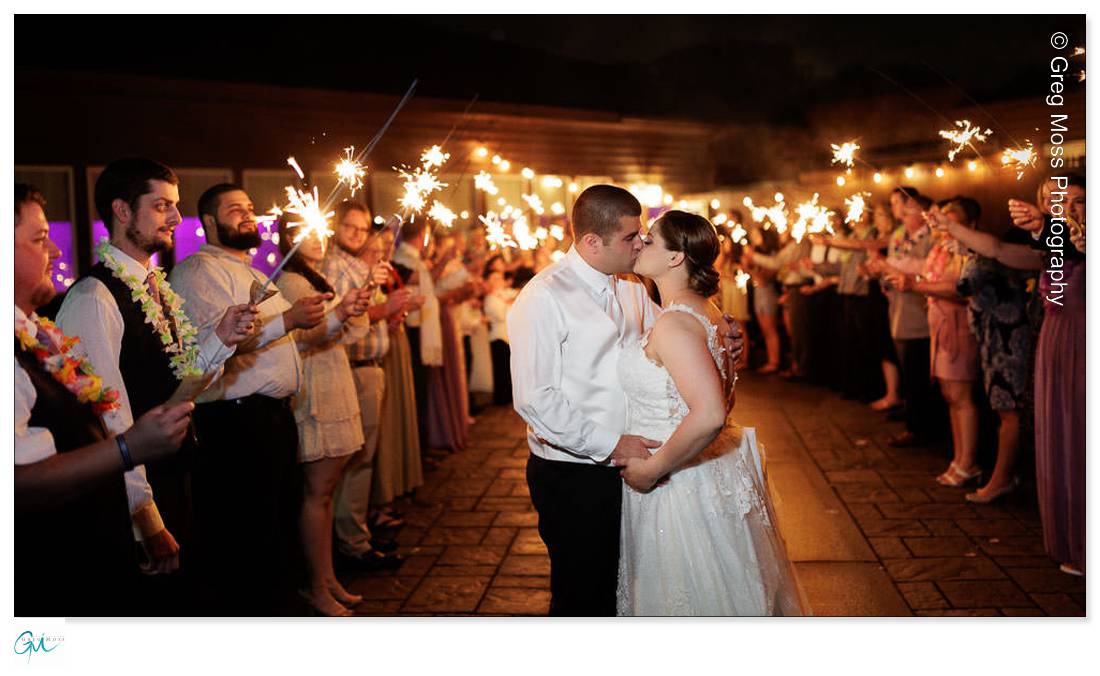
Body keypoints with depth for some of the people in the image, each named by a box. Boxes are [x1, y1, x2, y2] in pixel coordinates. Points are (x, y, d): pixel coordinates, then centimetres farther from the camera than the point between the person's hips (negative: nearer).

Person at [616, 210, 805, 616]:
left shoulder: (674, 322, -25)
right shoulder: (705, 310, 6)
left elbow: (709, 416, -35)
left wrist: (652, 469, -25)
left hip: (679, 486, -9)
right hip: (710, 470, 9)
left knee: (691, 600, 9)